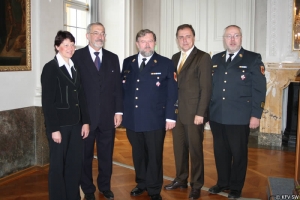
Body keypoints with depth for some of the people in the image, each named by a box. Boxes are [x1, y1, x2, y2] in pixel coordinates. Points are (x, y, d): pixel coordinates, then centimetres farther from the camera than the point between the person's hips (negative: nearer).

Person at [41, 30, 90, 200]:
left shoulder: (75, 68, 11)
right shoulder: (50, 68, -6)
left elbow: (81, 97, 12)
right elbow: (47, 101, -10)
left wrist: (86, 121, 6)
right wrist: (54, 129, -14)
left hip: (76, 124, 5)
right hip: (59, 125, -5)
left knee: (75, 163, 10)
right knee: (58, 164, 7)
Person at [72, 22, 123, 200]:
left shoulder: (113, 58, 9)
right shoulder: (77, 56, -3)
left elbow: (118, 87, 8)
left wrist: (118, 111, 2)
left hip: (108, 116, 3)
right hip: (85, 116, -3)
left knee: (106, 154, 13)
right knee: (85, 155, 11)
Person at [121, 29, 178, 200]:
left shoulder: (166, 64, -3)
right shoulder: (128, 63, 8)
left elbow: (172, 93, -5)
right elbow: (123, 89, 10)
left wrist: (170, 117, -9)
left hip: (155, 120, -3)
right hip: (132, 119, 4)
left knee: (154, 156, 8)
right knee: (138, 154, 16)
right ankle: (141, 183, 34)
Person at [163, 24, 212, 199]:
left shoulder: (203, 57, -7)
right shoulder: (175, 58, 13)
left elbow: (206, 88, -12)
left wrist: (200, 113, -16)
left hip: (194, 113, -6)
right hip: (177, 112, 6)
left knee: (195, 150, 5)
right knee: (179, 148, 14)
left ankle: (196, 186, 19)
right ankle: (181, 180, 30)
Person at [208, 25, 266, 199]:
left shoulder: (253, 59, -2)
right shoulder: (216, 59, 11)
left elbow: (259, 89, -6)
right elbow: (210, 86, 12)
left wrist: (256, 115, -11)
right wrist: (207, 110, 9)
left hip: (239, 118, -4)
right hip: (217, 117, 4)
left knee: (239, 153, 9)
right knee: (220, 151, 14)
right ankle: (223, 182, 31)